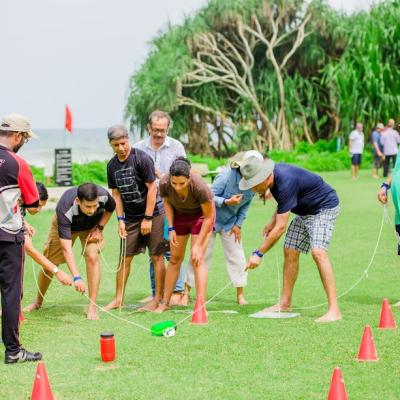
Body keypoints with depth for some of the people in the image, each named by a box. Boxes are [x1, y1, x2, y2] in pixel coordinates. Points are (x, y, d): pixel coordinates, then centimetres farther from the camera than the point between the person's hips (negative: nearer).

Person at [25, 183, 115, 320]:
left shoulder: (103, 195, -37)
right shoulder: (65, 210, -45)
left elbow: (110, 208, -7)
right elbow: (66, 248, -47)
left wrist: (99, 228, -18)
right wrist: (76, 277, -55)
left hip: (92, 226, 1)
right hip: (65, 225, -1)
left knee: (92, 257, -23)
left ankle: (92, 308, -17)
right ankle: (38, 302, 31)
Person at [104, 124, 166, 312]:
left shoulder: (142, 159, -15)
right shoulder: (112, 165, 3)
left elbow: (152, 188, -14)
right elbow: (116, 193, 10)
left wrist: (147, 218, -15)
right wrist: (120, 219, 1)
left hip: (153, 213, -6)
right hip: (130, 217, 6)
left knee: (157, 257, -2)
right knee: (125, 258, 6)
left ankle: (158, 299, 3)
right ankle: (118, 299, 12)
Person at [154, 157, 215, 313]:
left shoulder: (199, 187, -39)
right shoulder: (164, 183, -30)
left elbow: (208, 217, -23)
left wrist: (198, 245, -22)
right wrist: (171, 228, -9)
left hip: (200, 215, -4)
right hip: (179, 215, 4)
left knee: (197, 259, -14)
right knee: (175, 258, 8)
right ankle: (165, 302, 17)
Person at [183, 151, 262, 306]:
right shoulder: (226, 177, -29)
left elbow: (246, 205, 0)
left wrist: (238, 224, -4)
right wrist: (227, 202, -39)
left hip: (230, 223, 4)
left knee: (236, 256, 1)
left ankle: (240, 295, 10)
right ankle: (187, 293, 7)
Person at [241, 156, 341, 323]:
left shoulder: (285, 183, -33)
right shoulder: (274, 176, -5)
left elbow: (281, 227, -31)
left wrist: (258, 253, -26)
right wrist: (272, 221, 7)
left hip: (325, 207, -10)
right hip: (305, 211, 10)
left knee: (318, 252, -25)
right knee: (290, 252, 7)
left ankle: (334, 309, -28)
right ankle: (285, 303, 18)